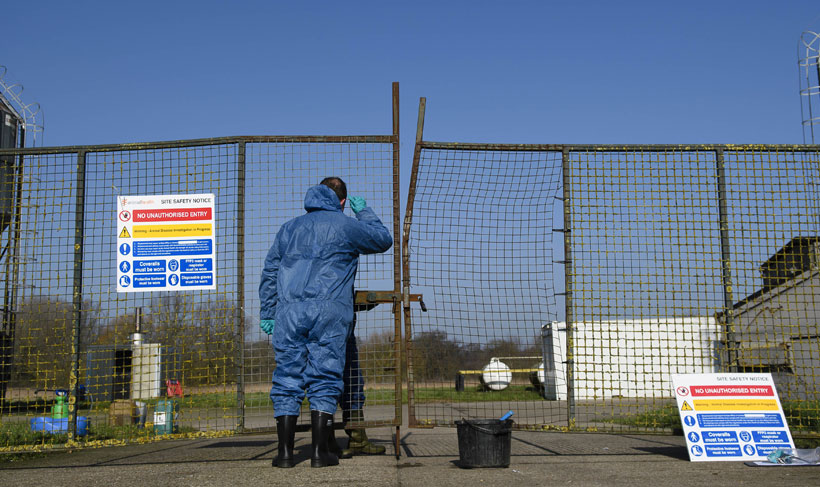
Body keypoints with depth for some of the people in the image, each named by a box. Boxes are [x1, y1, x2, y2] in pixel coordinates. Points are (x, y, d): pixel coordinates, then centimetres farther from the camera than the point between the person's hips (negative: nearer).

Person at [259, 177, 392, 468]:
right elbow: (383, 240, 22)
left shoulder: (289, 228, 21)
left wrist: (267, 313, 20)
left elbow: (270, 272, 18)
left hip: (289, 311, 3)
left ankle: (285, 452, 2)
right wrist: (364, 211, 34)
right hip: (329, 312, -3)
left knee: (287, 380, 4)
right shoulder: (346, 226, 9)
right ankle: (319, 452, -1)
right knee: (325, 380, 1)